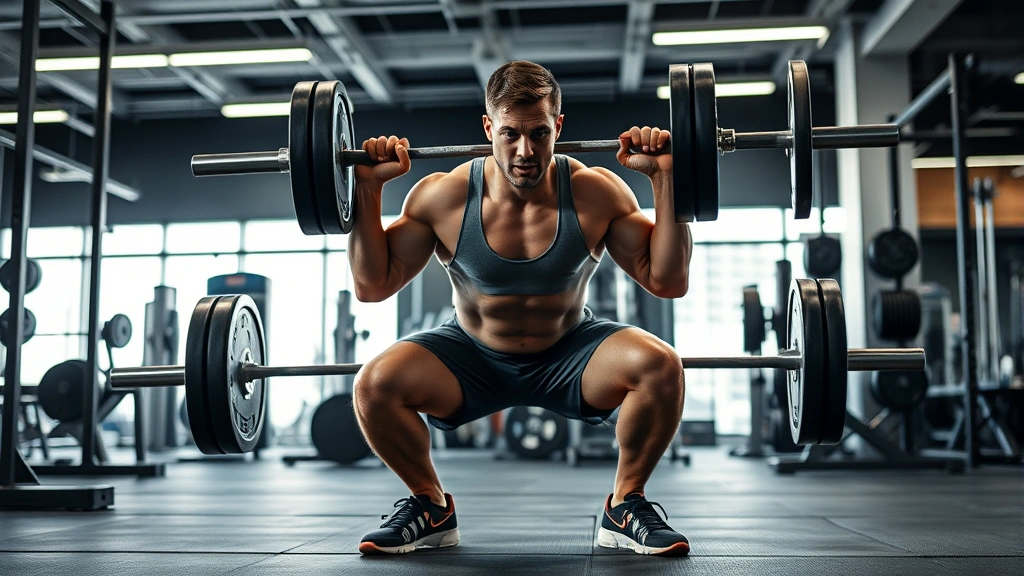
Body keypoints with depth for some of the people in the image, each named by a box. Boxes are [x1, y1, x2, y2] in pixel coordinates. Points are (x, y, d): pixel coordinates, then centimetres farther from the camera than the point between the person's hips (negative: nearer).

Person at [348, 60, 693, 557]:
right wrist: (368, 190, -19)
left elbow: (668, 282, -15)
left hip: (570, 356, 0)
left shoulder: (597, 193, -17)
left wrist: (664, 180, -23)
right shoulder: (442, 198, -16)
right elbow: (371, 286, -10)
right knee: (374, 385, -25)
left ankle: (626, 508, -3)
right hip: (474, 358, 1)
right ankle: (431, 508, 4)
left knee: (660, 366, -29)